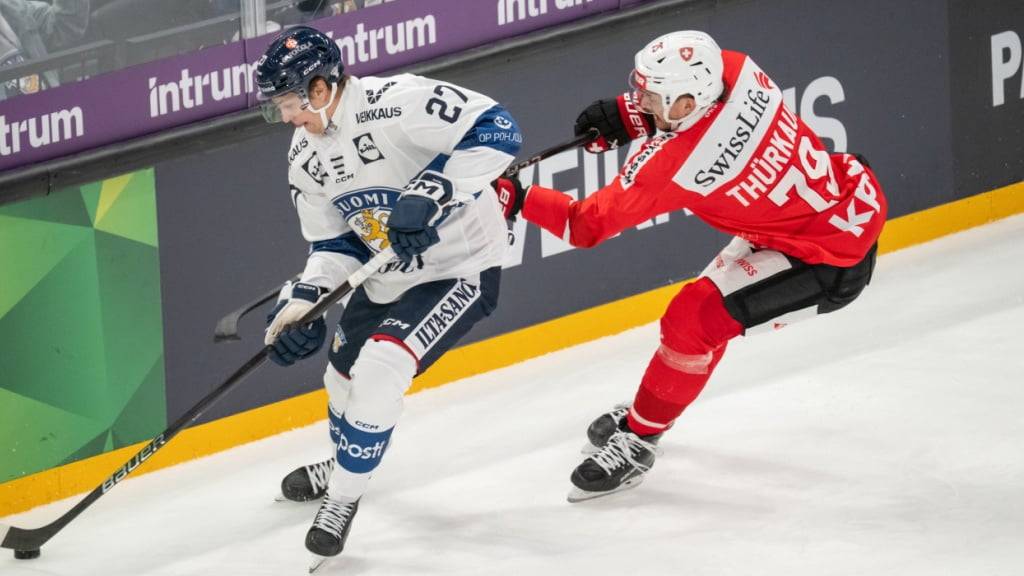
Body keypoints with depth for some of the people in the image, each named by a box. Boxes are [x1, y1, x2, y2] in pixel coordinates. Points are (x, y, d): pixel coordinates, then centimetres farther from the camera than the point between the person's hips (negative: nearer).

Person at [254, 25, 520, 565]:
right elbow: (334, 243, 6)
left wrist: (432, 191, -39)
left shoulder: (396, 101, -28)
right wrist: (303, 301, -10)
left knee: (378, 371, -22)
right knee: (344, 374, 22)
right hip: (386, 275, 9)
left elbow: (496, 131, -32)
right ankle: (344, 463, 54)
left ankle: (345, 495, -4)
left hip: (460, 268, -9)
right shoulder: (305, 159, -1)